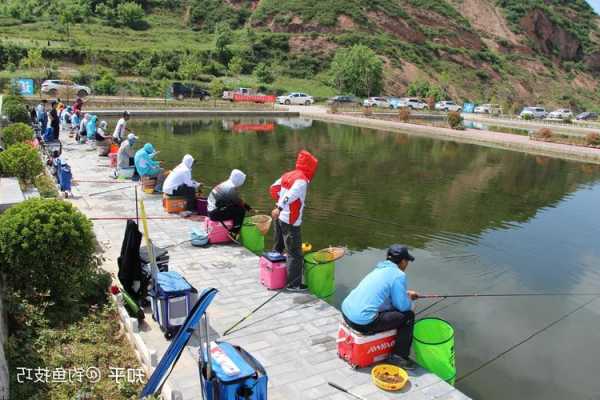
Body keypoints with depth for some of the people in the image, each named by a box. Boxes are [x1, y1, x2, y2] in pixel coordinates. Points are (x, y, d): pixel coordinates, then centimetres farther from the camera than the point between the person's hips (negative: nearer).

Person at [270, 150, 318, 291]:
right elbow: (290, 195, -30)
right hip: (290, 221, -9)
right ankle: (294, 284, 5)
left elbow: (273, 188, 16)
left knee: (277, 248, 22)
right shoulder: (302, 180, -16)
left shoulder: (287, 175, 9)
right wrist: (280, 208, -39)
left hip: (279, 218, 9)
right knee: (295, 254, 0)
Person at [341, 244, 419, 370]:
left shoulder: (379, 269, 16)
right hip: (363, 323, -9)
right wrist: (409, 301, 15)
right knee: (408, 315, 4)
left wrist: (406, 293, 38)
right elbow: (403, 306, -8)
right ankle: (400, 357, 12)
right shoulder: (398, 275, -9)